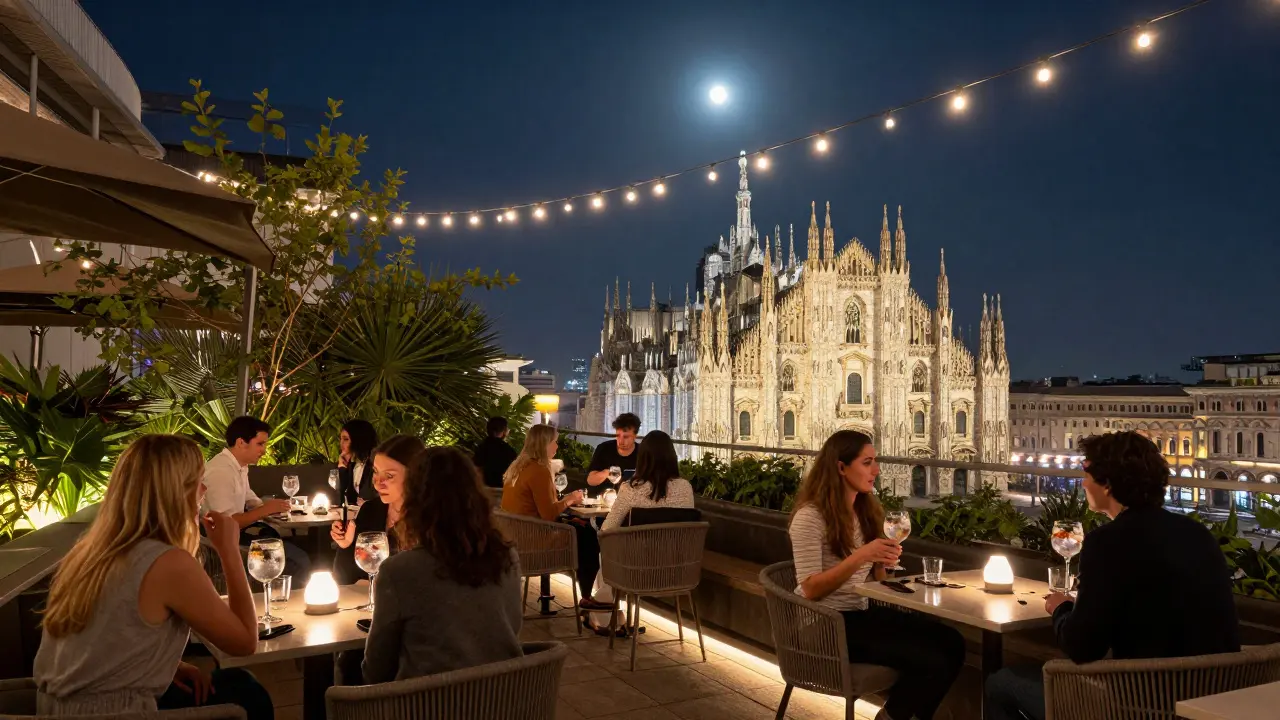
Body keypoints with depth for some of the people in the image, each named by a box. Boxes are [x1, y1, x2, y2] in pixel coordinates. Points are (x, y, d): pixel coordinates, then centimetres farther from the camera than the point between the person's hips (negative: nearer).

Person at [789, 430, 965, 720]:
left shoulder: (866, 509, 8)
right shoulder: (810, 516, -16)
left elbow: (876, 579, 13)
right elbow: (810, 590, -20)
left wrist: (883, 560, -10)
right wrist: (860, 556, -27)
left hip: (862, 612, 8)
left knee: (952, 644, -7)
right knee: (930, 662, -18)